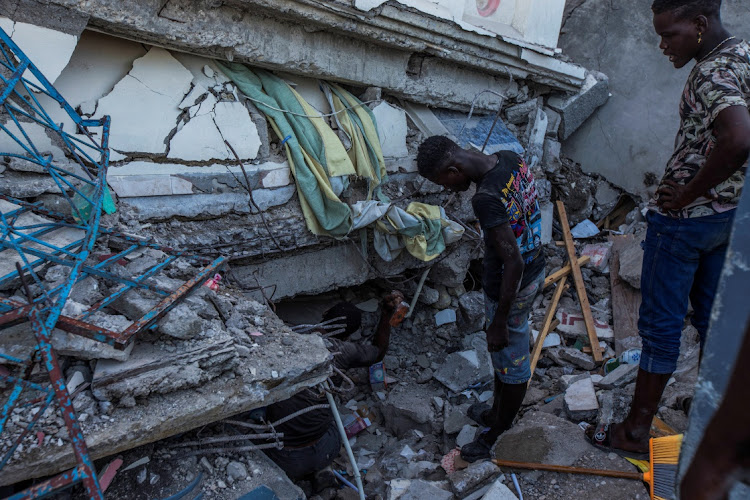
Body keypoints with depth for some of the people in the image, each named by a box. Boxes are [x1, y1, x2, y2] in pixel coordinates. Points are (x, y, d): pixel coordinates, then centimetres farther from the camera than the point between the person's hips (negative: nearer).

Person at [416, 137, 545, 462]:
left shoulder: (487, 200, -33)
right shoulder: (510, 158, -6)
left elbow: (513, 262, -31)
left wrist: (499, 320, -22)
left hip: (513, 287, -9)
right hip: (535, 270, 9)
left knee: (511, 364, 12)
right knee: (503, 354, 26)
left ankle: (500, 436, 35)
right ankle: (497, 414, 47)